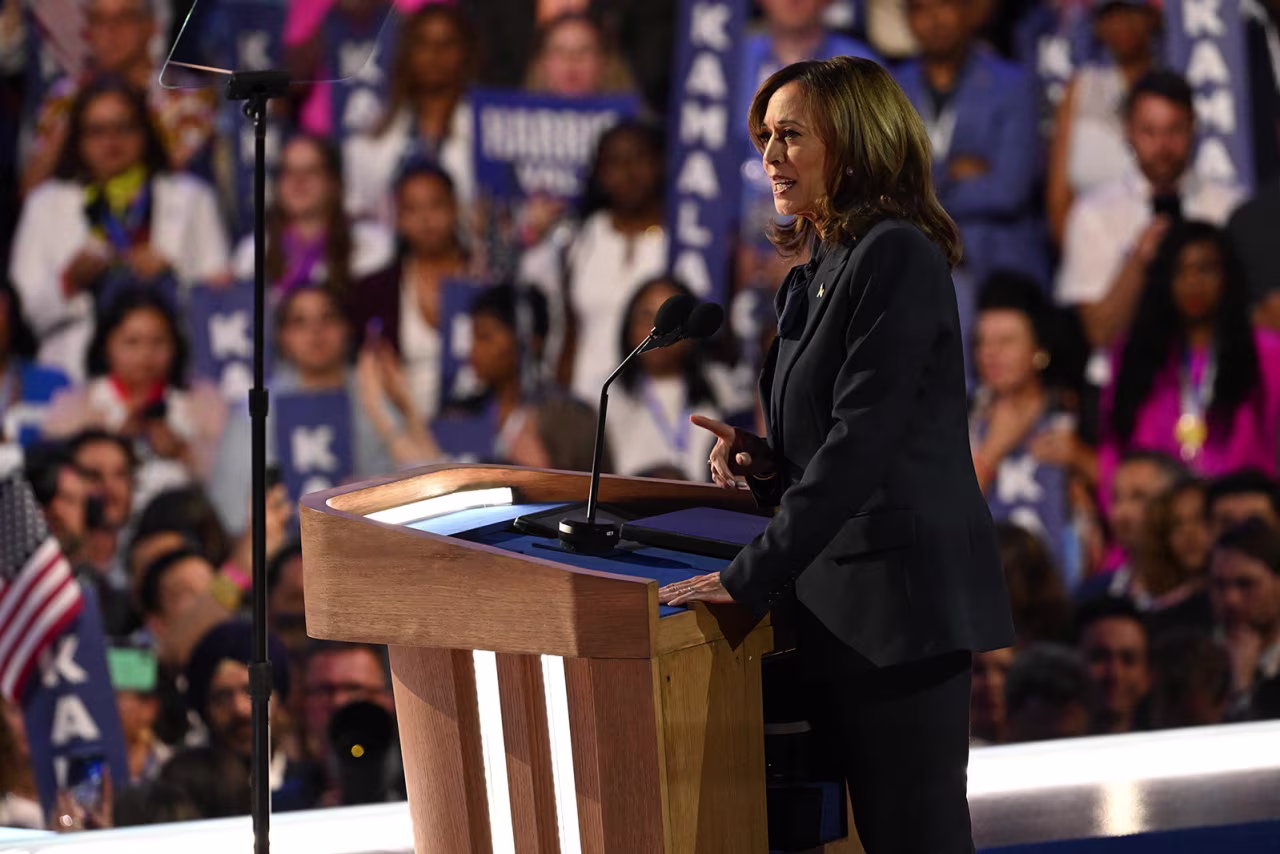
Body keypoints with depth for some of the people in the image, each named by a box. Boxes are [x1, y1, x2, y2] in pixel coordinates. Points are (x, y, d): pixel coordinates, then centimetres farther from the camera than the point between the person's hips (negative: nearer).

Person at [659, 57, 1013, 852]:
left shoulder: (898, 258, -12)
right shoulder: (815, 277, 17)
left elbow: (862, 443, -19)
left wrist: (751, 577, -21)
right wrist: (765, 465, 2)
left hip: (903, 595, -9)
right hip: (844, 605, 9)